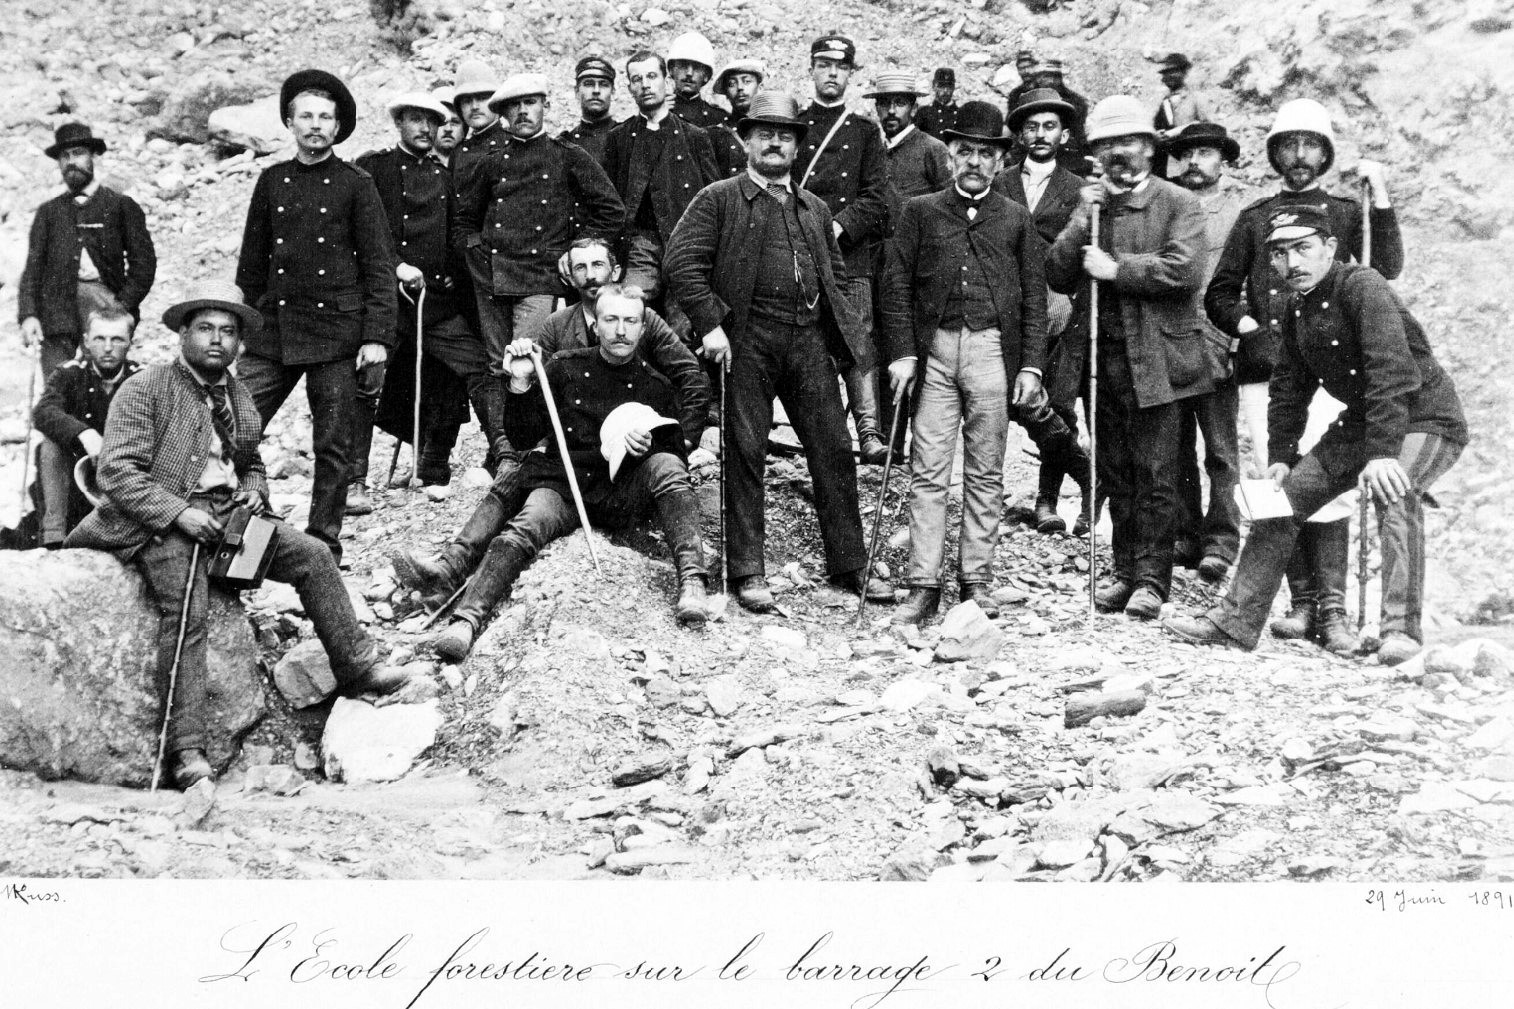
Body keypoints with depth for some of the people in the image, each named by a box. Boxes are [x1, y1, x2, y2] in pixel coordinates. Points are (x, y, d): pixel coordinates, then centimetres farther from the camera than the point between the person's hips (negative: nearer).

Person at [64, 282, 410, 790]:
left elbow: (251, 464, 32)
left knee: (312, 555, -4)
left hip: (226, 516, 7)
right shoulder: (143, 390, -4)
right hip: (160, 521, -7)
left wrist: (253, 492, 7)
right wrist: (179, 512, -21)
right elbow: (116, 472, -12)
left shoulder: (239, 397, 18)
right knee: (185, 611, -27)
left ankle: (356, 667, 7)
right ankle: (186, 751, -29)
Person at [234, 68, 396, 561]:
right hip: (273, 329, 3)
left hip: (336, 331, -3)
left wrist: (377, 337, -8)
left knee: (333, 446, 2)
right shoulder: (272, 180, 12)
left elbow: (379, 267, 0)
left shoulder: (356, 184, 2)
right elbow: (252, 262, 17)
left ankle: (324, 543, 12)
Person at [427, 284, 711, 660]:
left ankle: (691, 582, -41)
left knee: (666, 466, -29)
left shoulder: (656, 386, 7)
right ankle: (466, 618, -48)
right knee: (524, 529, -31)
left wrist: (648, 447, -13)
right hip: (564, 486, 0)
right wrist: (521, 384, -7)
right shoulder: (566, 368, 8)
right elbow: (522, 436, 9)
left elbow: (678, 457, 9)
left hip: (623, 493, 0)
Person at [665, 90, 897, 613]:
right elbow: (682, 261, -6)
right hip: (747, 339, -4)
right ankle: (747, 572, 6)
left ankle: (848, 565, 11)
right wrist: (709, 323, -14)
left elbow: (835, 271, 26)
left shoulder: (814, 208, 21)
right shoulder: (718, 199, 4)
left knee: (834, 451, 2)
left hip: (810, 339, 4)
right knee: (745, 452, -1)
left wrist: (840, 326, 10)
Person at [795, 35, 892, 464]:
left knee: (859, 344, -9)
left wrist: (838, 226, -11)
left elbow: (876, 199, 5)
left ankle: (870, 432, -14)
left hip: (851, 255, 0)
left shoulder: (866, 131, 13)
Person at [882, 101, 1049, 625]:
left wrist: (1031, 367, 1)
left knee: (986, 475, 5)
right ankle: (923, 585, 1)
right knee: (928, 473, -2)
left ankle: (976, 582, 13)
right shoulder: (920, 212, 9)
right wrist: (903, 351, -4)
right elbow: (896, 284, 5)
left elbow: (1035, 298, 9)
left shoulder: (1016, 219, 10)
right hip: (935, 351, 0)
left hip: (993, 351, 1)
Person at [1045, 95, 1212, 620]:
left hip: (1156, 358, -4)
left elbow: (1185, 269, -14)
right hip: (1103, 355, 4)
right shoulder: (1091, 206, 15)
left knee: (1154, 473, -3)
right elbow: (1058, 276, 5)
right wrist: (1083, 219, -6)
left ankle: (1151, 578, 3)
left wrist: (1116, 269, -11)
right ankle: (1126, 570, 17)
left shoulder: (1178, 204, 2)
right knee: (1114, 472, 8)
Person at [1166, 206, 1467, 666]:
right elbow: (1289, 388, 12)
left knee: (1393, 493, -36)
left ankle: (1402, 628, -34)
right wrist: (1279, 456, 2)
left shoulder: (1363, 287, -23)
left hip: (1426, 418, -8)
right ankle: (1236, 620, 13)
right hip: (1361, 420, 8)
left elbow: (1391, 372, -33)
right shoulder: (1296, 309, 4)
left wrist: (1382, 452, -39)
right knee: (1282, 495, 5)